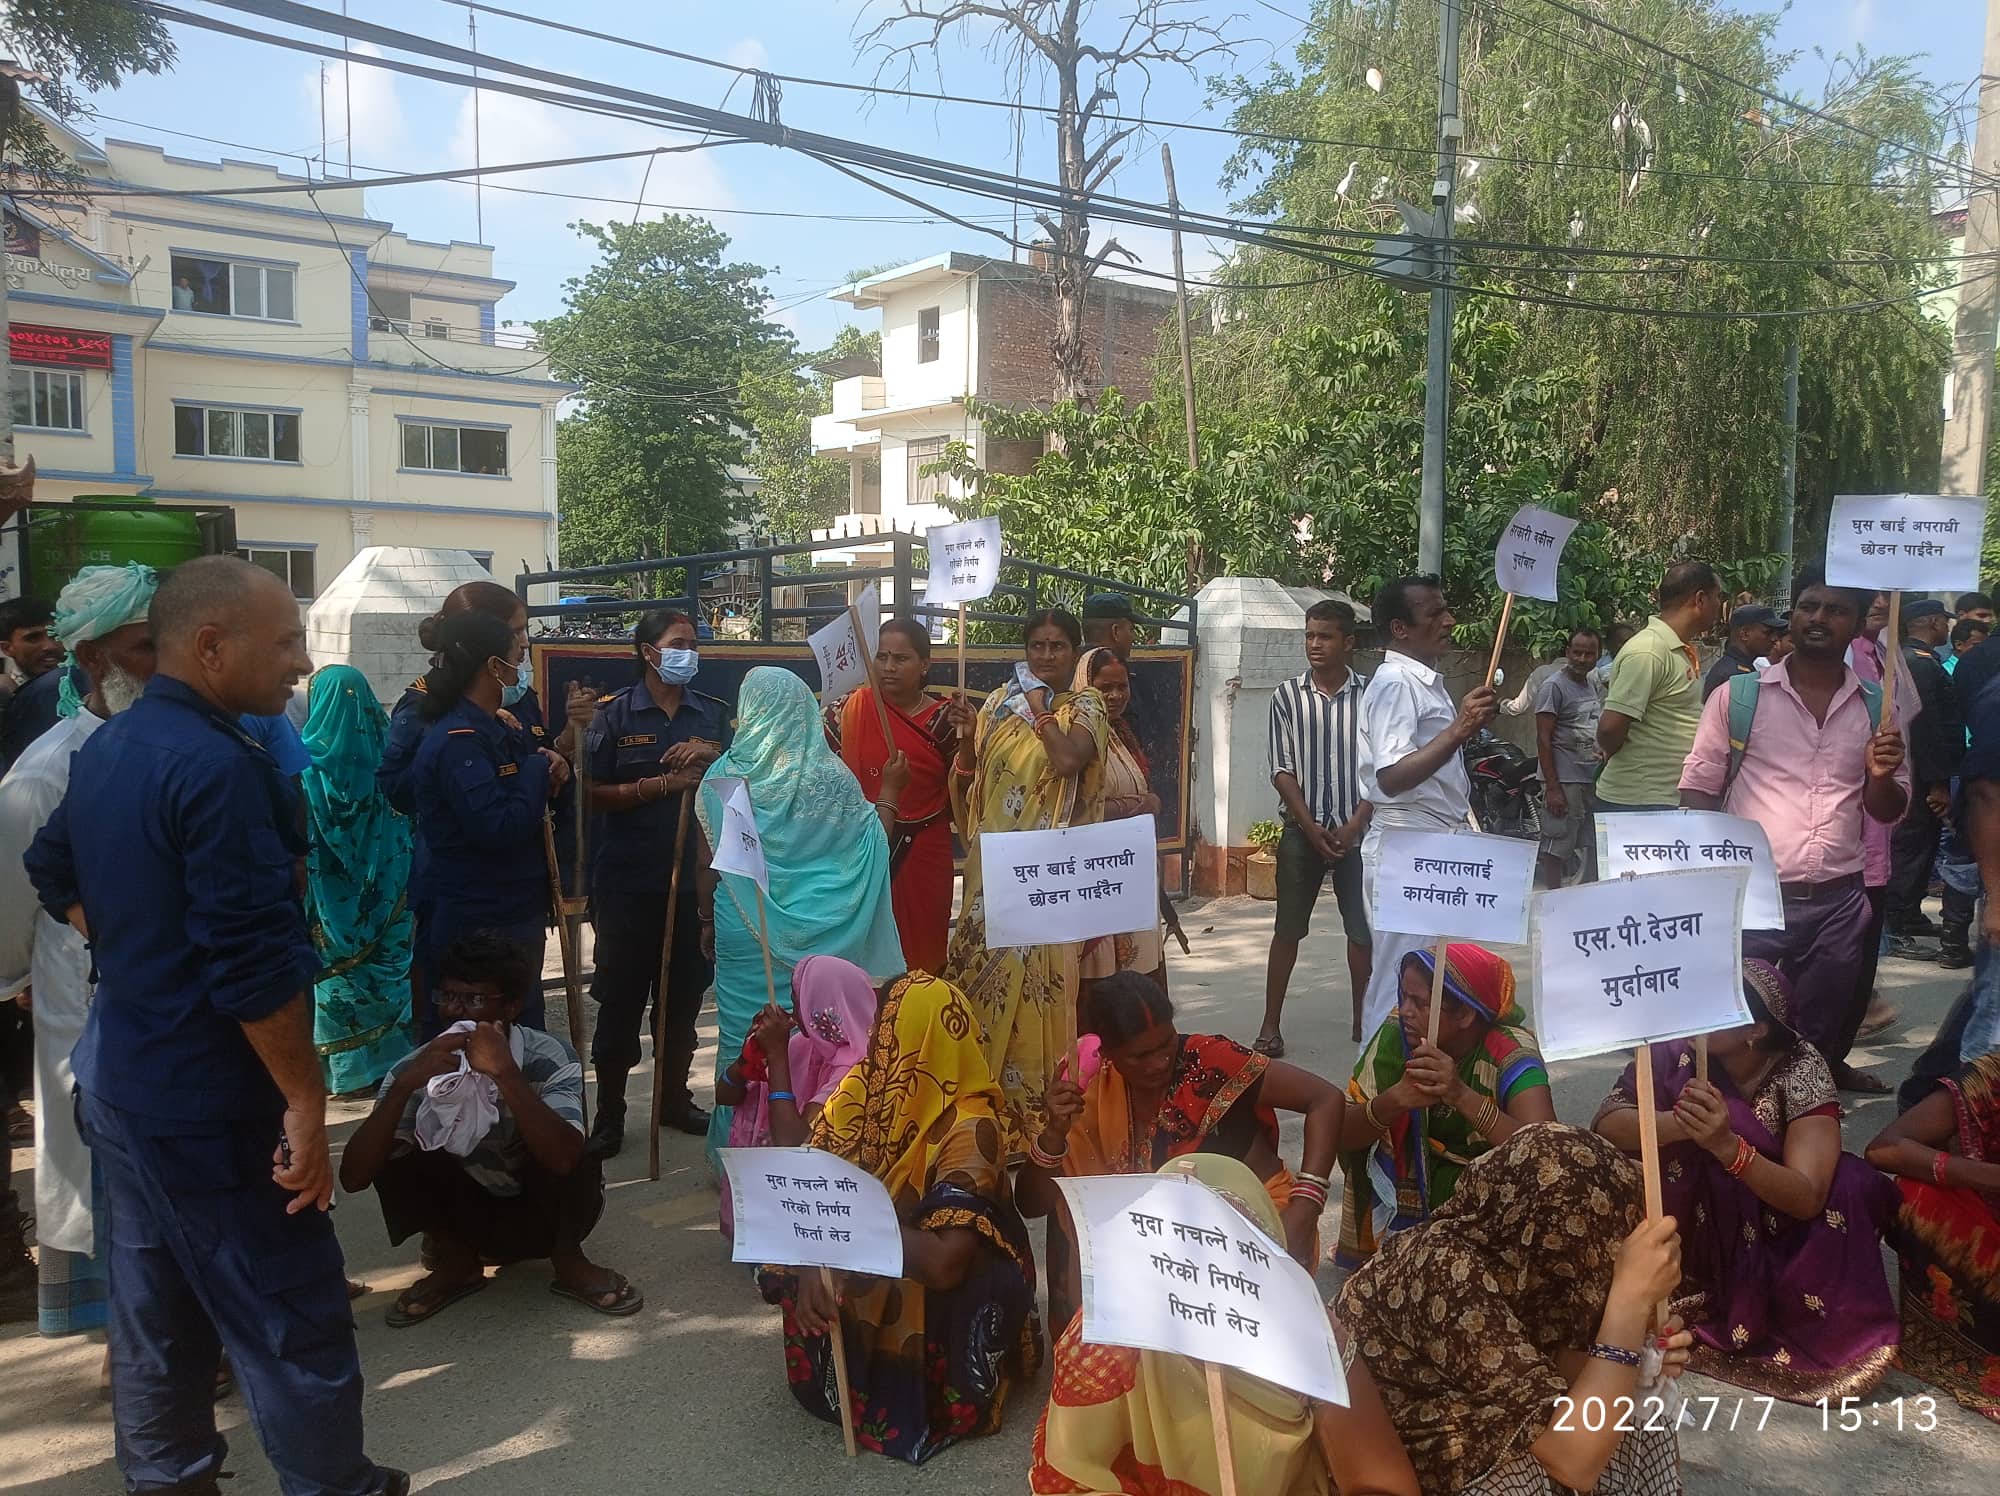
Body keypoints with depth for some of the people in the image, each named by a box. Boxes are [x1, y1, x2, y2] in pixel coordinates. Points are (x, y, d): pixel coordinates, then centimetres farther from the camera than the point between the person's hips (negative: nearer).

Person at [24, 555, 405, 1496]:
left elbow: (54, 875, 23)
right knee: (293, 1317, 4)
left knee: (155, 1302, 21)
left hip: (120, 1075, 10)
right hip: (206, 1101, -10)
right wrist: (307, 1103, -21)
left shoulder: (105, 749, 7)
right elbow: (256, 967, -26)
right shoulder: (217, 766, -24)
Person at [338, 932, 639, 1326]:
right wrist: (404, 1086, -38)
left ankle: (567, 1260, -4)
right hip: (464, 1215, 2)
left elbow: (564, 1159, -40)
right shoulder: (416, 1069, -17)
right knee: (393, 1163, -23)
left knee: (578, 1165, -33)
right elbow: (353, 1178, -25)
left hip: (541, 1213, -2)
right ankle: (456, 1262, 1)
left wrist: (505, 1073, -47)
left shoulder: (550, 1059, -24)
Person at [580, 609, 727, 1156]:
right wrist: (660, 785, -16)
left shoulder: (713, 714, 8)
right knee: (620, 998, 2)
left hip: (694, 878, 4)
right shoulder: (614, 715, -2)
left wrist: (714, 755, -10)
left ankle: (674, 1098, 29)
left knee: (683, 995, 12)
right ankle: (609, 1114, 13)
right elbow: (594, 794, -6)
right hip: (628, 882, -3)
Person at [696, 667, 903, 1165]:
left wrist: (708, 921, 12)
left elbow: (707, 864, -1)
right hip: (821, 937, 1)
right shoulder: (836, 778, -6)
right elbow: (871, 848, 2)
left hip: (745, 930, -1)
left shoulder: (724, 779, -7)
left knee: (746, 1033, 9)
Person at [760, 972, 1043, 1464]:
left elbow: (943, 1264, -37)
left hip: (929, 1286, -6)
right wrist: (809, 1266, -27)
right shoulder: (863, 1089, -8)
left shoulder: (969, 1126, -28)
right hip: (859, 1269, 6)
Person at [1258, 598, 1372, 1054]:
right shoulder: (1287, 695, -1)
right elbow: (1282, 770, -2)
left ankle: (1363, 1021, 20)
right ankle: (1270, 1025, 9)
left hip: (1357, 831, 0)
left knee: (1363, 930, 5)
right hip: (1302, 831, 0)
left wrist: (1353, 826, -9)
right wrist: (1312, 828, -9)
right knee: (1287, 930, 4)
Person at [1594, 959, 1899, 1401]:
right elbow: (1607, 1123, -26)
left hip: (1774, 1229, -1)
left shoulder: (1799, 1070, -22)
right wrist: (1684, 1124, -43)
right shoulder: (1677, 1051, -17)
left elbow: (1807, 1198, -31)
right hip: (1698, 1225, 1)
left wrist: (1727, 1144, -48)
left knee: (1851, 1186, -26)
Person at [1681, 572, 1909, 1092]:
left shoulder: (1877, 708, 8)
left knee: (1819, 1034, 17)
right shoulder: (1737, 697, 0)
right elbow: (1698, 792, 1)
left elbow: (1887, 811, 13)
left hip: (1837, 902, 3)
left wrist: (1882, 776, -10)